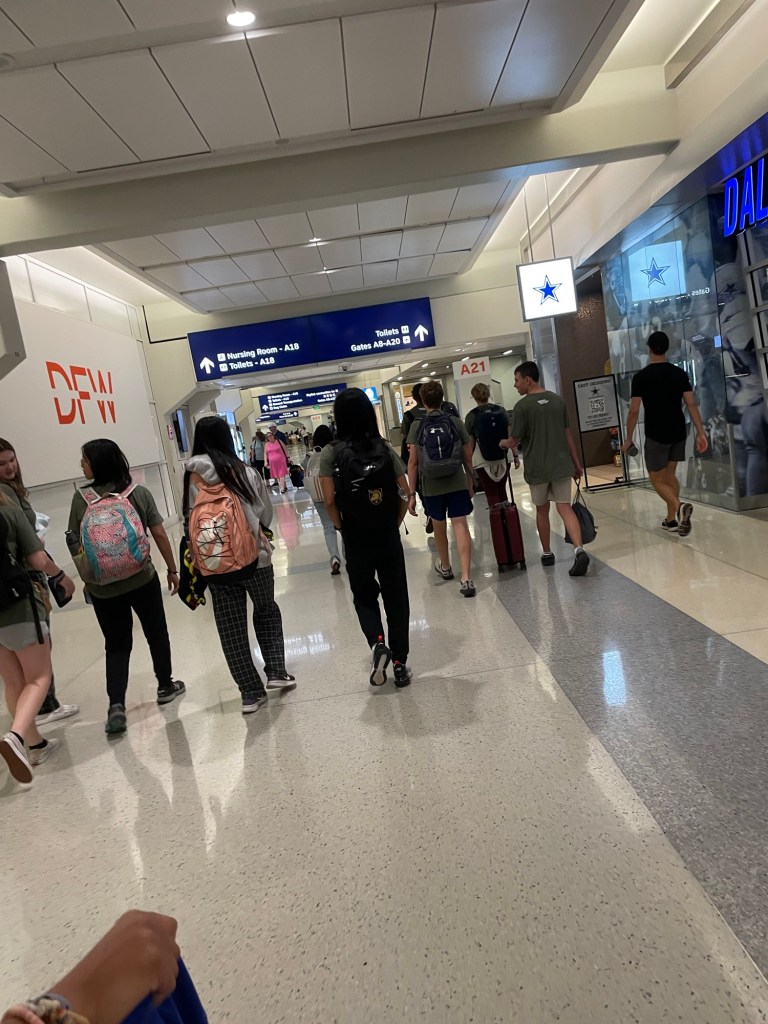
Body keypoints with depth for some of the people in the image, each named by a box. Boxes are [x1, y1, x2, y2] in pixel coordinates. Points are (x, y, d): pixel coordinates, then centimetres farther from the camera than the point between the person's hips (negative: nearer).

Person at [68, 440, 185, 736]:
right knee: (156, 633, 19)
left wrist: (87, 578, 11)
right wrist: (172, 570, 6)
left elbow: (77, 544, -2)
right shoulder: (139, 493, -6)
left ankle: (116, 705, -1)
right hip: (142, 579, 0)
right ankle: (165, 686, 33)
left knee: (116, 644, 11)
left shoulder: (81, 498, -8)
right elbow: (160, 535, -5)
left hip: (102, 587, 0)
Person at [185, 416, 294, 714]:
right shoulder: (246, 473, -8)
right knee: (267, 612, 23)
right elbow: (266, 516, 2)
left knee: (231, 629, 11)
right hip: (254, 557, -1)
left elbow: (191, 521, 3)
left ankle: (251, 692, 17)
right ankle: (276, 672, 19)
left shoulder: (191, 479, -4)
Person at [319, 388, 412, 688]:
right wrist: (395, 524, 7)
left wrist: (342, 529, 3)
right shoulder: (385, 448, -3)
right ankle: (399, 663, 16)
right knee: (396, 597, 12)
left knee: (364, 596, 19)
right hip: (388, 536, 1)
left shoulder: (331, 453, -8)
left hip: (356, 540, -1)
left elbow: (330, 501, -12)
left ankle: (377, 643, -4)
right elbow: (405, 492, -5)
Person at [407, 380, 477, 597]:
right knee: (461, 526, -2)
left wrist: (411, 493, -3)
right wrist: (471, 482, 19)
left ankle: (445, 567, 41)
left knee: (439, 526, 18)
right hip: (458, 483, 0)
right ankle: (466, 579, -12)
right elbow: (468, 457, 4)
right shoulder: (456, 422, -1)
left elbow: (413, 462, -7)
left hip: (431, 486, 0)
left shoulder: (417, 426, -4)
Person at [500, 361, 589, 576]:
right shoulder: (557, 400, 6)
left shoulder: (522, 406, -10)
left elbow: (514, 441, -9)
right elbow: (568, 433, 9)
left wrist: (503, 443, 14)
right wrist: (576, 463, 14)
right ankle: (579, 550, -19)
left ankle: (546, 553, 27)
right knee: (565, 507, 1)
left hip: (537, 467, -3)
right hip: (561, 464, 3)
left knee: (542, 510, 14)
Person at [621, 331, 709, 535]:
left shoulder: (641, 376, -9)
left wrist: (629, 439, 0)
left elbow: (634, 411, -9)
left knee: (657, 479, 6)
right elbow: (691, 404, -1)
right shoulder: (680, 373, 3)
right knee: (670, 474, 18)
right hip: (678, 432, 5)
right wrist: (701, 432, 1)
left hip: (656, 435, -5)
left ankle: (680, 506, -20)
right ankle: (672, 520, 21)